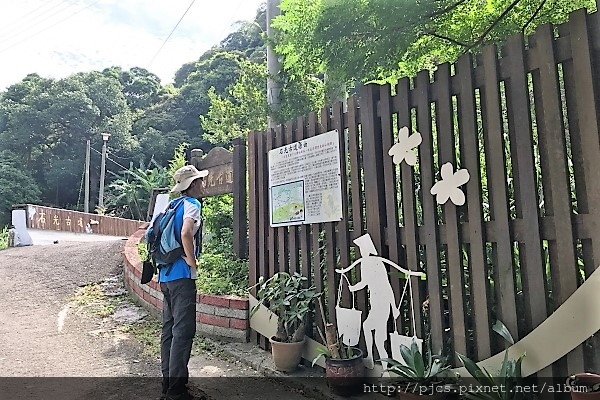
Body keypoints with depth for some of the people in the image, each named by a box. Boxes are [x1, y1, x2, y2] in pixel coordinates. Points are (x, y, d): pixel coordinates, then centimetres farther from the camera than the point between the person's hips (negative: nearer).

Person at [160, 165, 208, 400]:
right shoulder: (192, 204, -10)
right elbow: (186, 233, -28)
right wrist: (192, 262, -16)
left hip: (166, 275, 9)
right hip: (182, 276, -9)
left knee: (169, 330, 14)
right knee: (183, 332, -5)